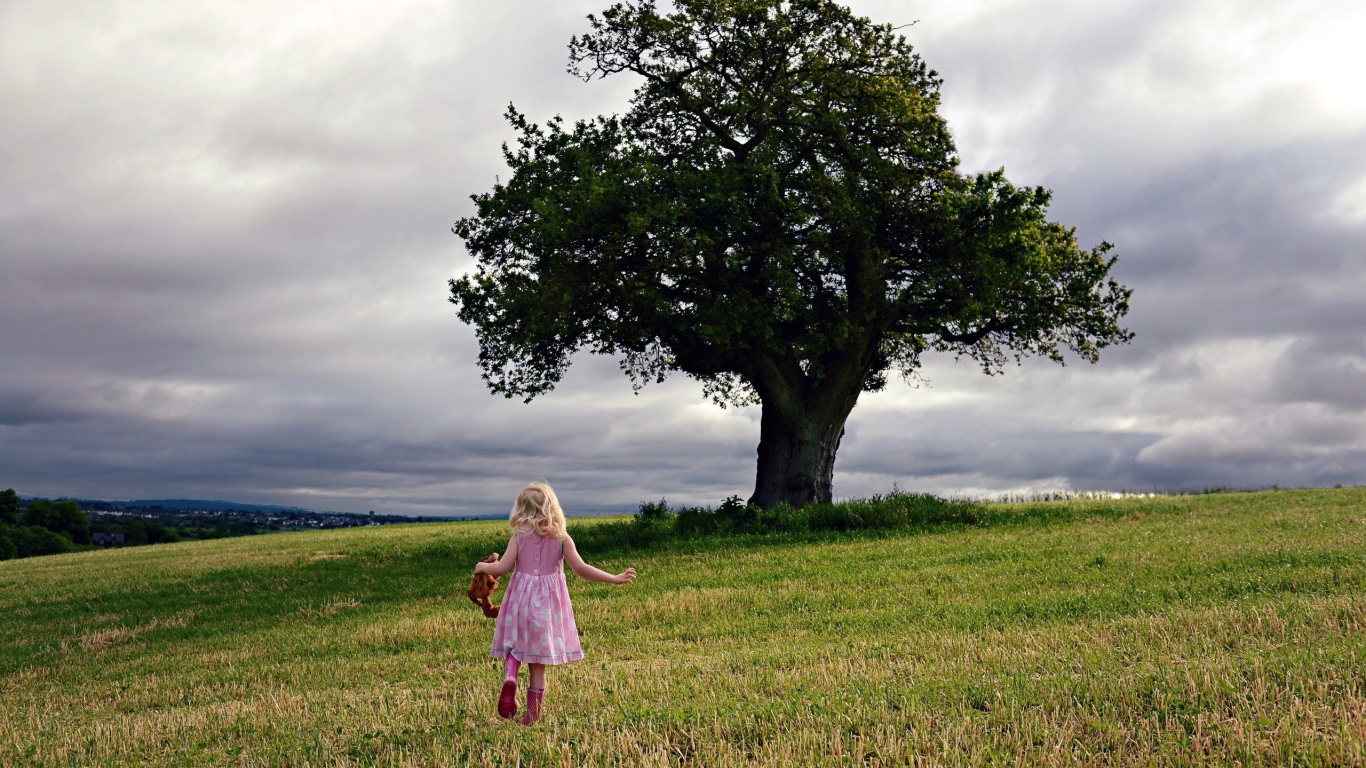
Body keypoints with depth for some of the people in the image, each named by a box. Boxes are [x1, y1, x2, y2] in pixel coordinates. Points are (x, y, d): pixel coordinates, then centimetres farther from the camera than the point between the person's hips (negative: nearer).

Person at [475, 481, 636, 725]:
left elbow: (502, 568, -8)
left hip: (521, 597, 0)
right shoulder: (561, 537, -3)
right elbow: (581, 569, -9)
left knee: (513, 645, 16)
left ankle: (509, 677, -15)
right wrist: (614, 579, -3)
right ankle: (533, 712, 9)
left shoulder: (519, 536, -3)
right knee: (539, 662, 7)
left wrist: (483, 567, 12)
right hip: (549, 601, 0)